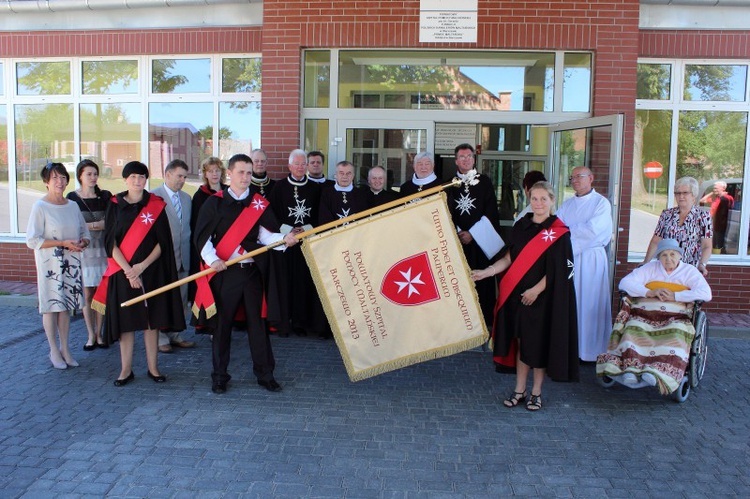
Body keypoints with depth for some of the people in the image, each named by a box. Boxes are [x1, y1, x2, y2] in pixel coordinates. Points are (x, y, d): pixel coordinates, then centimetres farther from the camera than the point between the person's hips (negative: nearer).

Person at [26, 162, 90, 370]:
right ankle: (54, 351, 16)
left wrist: (82, 242, -9)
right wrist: (64, 243, -19)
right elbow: (32, 240, -12)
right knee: (51, 306, 3)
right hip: (50, 264, -4)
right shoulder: (40, 207, -7)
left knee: (66, 306, 10)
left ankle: (65, 348, 20)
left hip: (71, 263, 4)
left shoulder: (73, 205, 8)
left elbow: (85, 233, 14)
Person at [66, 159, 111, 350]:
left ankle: (99, 333, 13)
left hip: (103, 250, 1)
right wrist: (100, 224, -9)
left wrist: (87, 225, -10)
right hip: (83, 250, -1)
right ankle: (91, 335, 12)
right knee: (87, 293, 2)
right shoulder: (72, 198, 1)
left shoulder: (105, 196, 4)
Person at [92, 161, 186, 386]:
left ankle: (153, 367, 14)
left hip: (151, 271, 0)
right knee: (125, 320, 4)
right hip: (123, 272, 0)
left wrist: (142, 266, -13)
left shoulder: (156, 205, 1)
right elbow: (110, 242, -2)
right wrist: (128, 270, -13)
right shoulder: (115, 206, 2)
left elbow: (163, 242, -3)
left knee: (151, 319, 4)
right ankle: (126, 369, 14)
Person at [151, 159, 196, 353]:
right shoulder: (153, 197, -8)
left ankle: (174, 335, 22)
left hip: (183, 258, 6)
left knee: (180, 300, 11)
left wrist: (189, 251, 12)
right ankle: (161, 338, 12)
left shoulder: (187, 198, 14)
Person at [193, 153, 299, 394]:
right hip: (224, 271, -2)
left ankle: (265, 373, 16)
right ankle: (219, 375, 18)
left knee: (256, 322, 6)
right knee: (222, 322, 5)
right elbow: (202, 236, -1)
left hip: (252, 270, 2)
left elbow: (266, 233, 3)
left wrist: (284, 238, -16)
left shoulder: (259, 203, 9)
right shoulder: (215, 202, 2)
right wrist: (212, 259, -15)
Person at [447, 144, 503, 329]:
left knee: (481, 282, -2)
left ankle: (483, 320, 5)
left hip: (480, 241, -1)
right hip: (457, 240, 1)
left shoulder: (484, 181, 5)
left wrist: (472, 233, -8)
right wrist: (457, 233, -6)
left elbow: (491, 211, 0)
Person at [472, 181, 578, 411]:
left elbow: (557, 270, -10)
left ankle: (536, 392, 19)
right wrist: (485, 273, -1)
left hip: (543, 296, -4)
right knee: (521, 340, 9)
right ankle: (519, 390, 19)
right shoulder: (521, 226, 6)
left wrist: (536, 290, -16)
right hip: (517, 294, 4)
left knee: (539, 342, 5)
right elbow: (509, 258, 7)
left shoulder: (559, 232, -6)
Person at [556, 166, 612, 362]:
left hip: (591, 259, -4)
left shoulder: (601, 203, -1)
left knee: (590, 303, -2)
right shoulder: (567, 205, 16)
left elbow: (592, 230, -13)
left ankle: (590, 349, 6)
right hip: (568, 257, 5)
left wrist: (567, 230, -5)